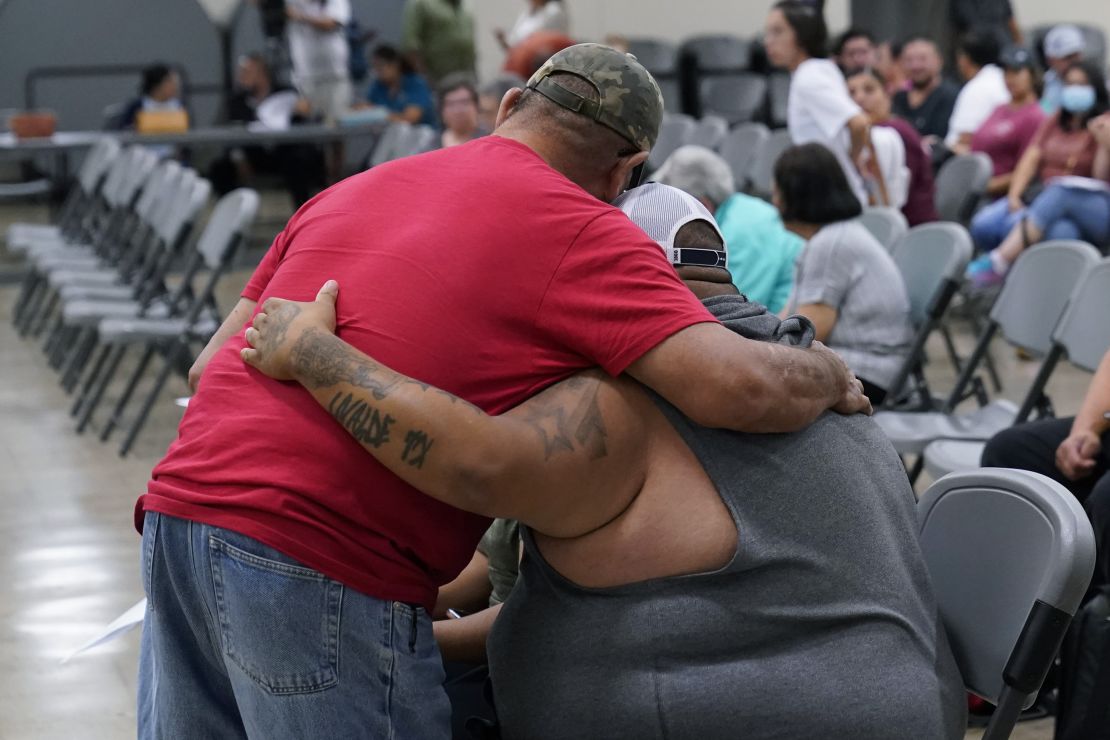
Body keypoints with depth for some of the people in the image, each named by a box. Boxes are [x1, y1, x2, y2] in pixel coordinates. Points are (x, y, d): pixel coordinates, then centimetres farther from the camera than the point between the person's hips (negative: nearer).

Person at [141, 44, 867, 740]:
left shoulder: (351, 190, 20)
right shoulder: (581, 232, -1)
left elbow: (214, 364, 21)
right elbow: (741, 387, -12)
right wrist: (830, 374, 8)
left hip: (179, 508, 8)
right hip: (321, 563, -7)